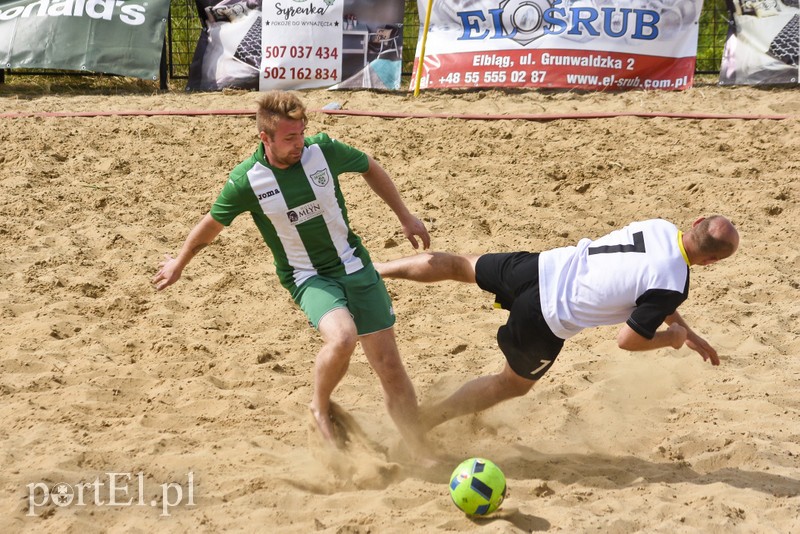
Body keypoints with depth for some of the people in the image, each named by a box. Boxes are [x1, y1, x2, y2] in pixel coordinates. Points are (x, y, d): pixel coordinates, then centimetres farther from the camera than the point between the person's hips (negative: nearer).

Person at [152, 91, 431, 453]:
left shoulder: (323, 150, -12)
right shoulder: (246, 181, -17)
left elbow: (370, 168, 9)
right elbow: (211, 225, 2)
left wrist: (405, 217, 13)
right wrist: (179, 263, 17)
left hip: (353, 265, 3)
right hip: (307, 277, -3)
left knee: (390, 365, 0)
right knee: (342, 338, -32)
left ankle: (418, 450, 14)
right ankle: (321, 407, -2)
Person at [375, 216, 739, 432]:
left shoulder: (660, 227, -1)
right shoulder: (672, 286, -22)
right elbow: (628, 340, -15)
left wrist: (687, 333, 21)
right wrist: (673, 337, 3)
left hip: (543, 267, 5)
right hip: (545, 323, -5)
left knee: (459, 266, 26)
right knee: (513, 384, 22)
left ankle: (372, 270, 29)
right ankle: (427, 420, 24)